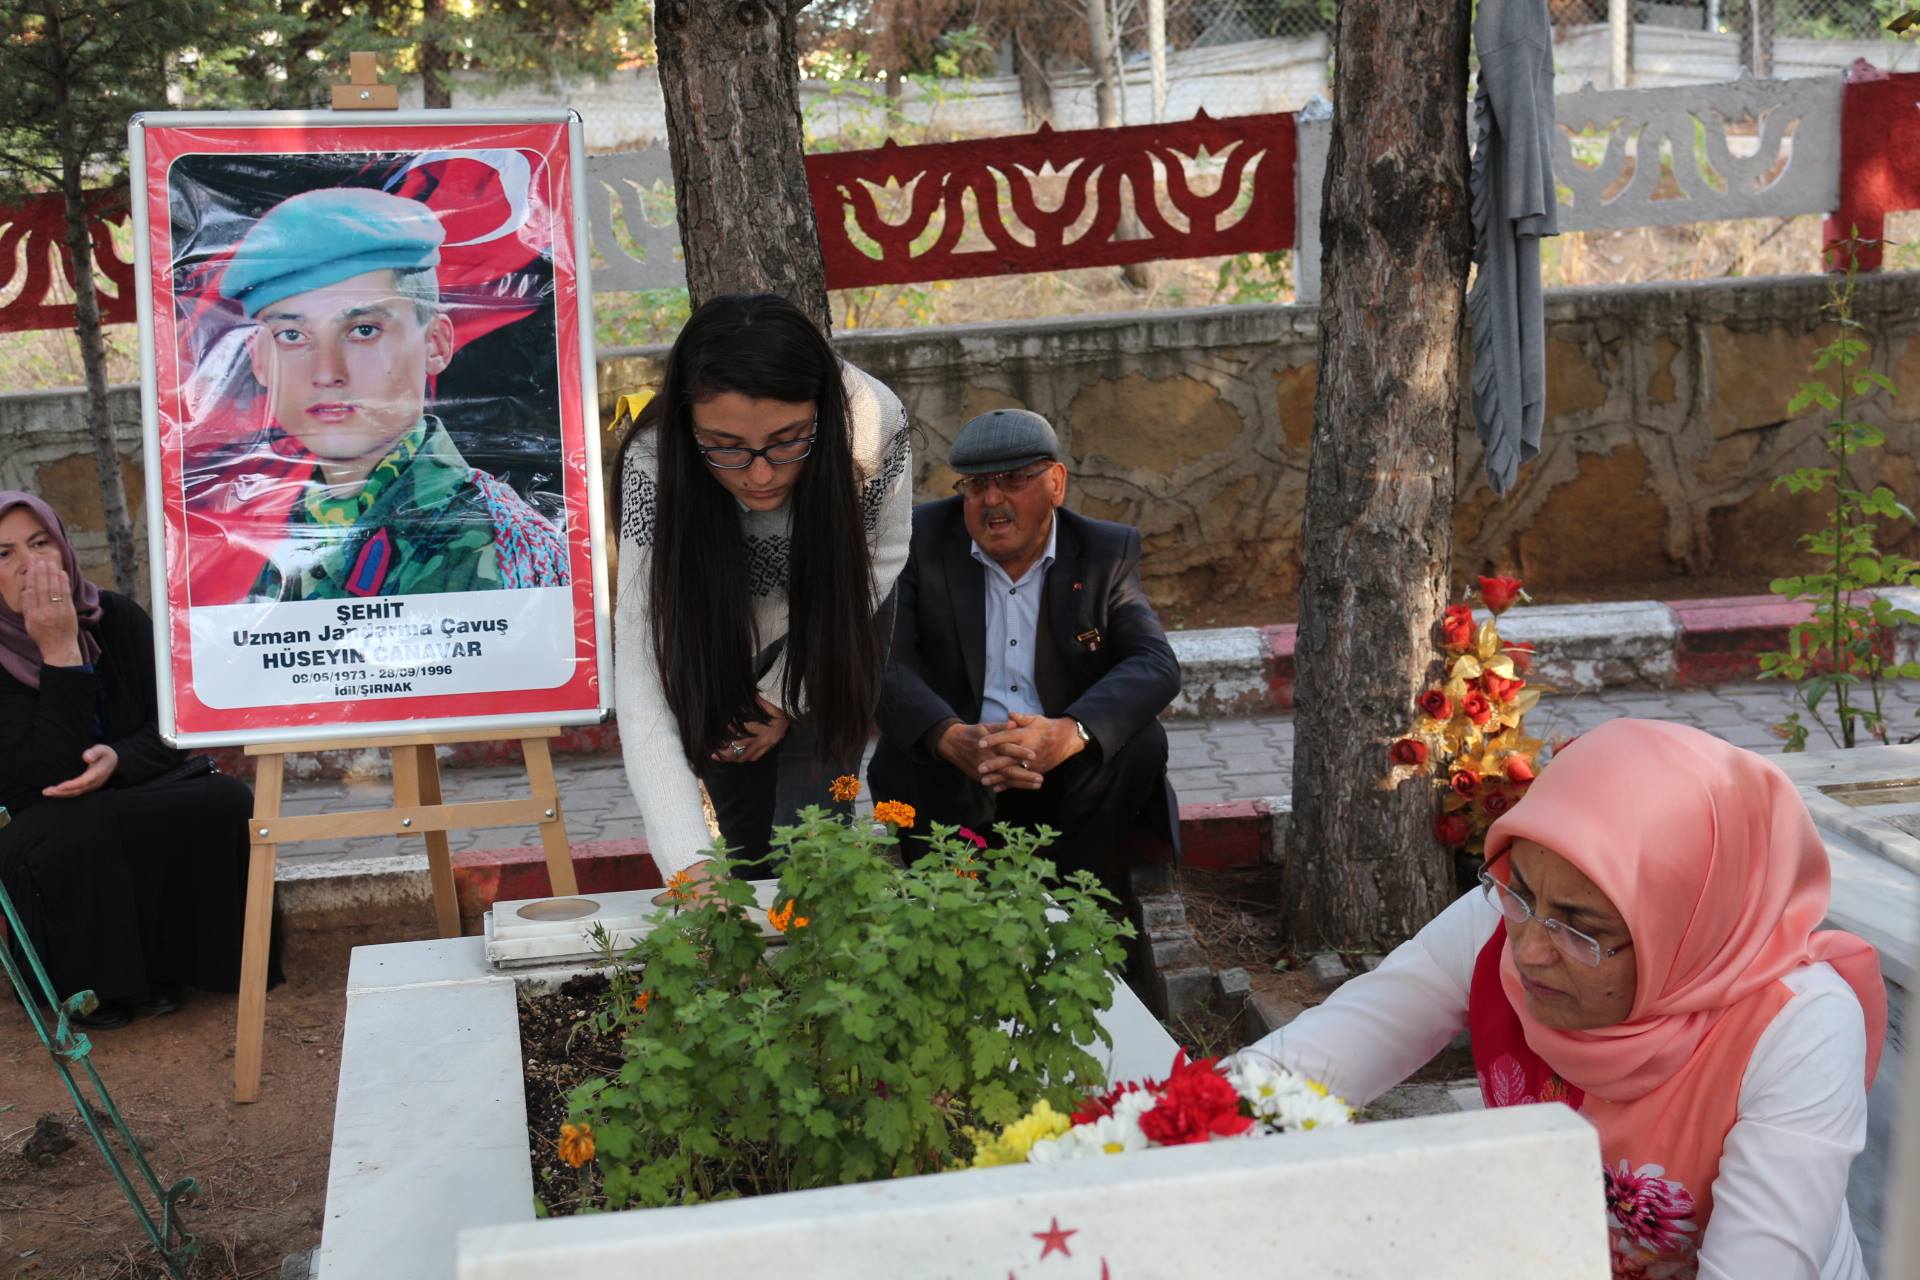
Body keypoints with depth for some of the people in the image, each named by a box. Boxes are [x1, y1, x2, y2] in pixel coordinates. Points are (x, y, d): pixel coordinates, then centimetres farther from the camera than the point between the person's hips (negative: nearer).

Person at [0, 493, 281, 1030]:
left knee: (225, 800, -23)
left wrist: (118, 760, -24)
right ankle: (86, 985, -13)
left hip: (131, 795, 4)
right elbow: (46, 775, -24)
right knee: (70, 837, -37)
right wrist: (60, 652, -28)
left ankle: (162, 963, -8)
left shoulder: (115, 618, -4)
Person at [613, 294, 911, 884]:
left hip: (829, 642, 0)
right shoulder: (655, 469, -37)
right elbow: (642, 684, -41)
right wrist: (689, 865, -52)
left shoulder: (876, 423, -34)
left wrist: (787, 695, -13)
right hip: (716, 653, 0)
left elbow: (879, 564, -12)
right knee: (747, 841, 10)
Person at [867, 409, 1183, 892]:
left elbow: (1155, 664, -13)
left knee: (1141, 743, -25)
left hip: (1070, 778, 1)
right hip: (954, 779, -1)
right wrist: (950, 737, -36)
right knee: (905, 757, -30)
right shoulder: (918, 540, -2)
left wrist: (1069, 733, -34)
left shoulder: (1108, 551, 1)